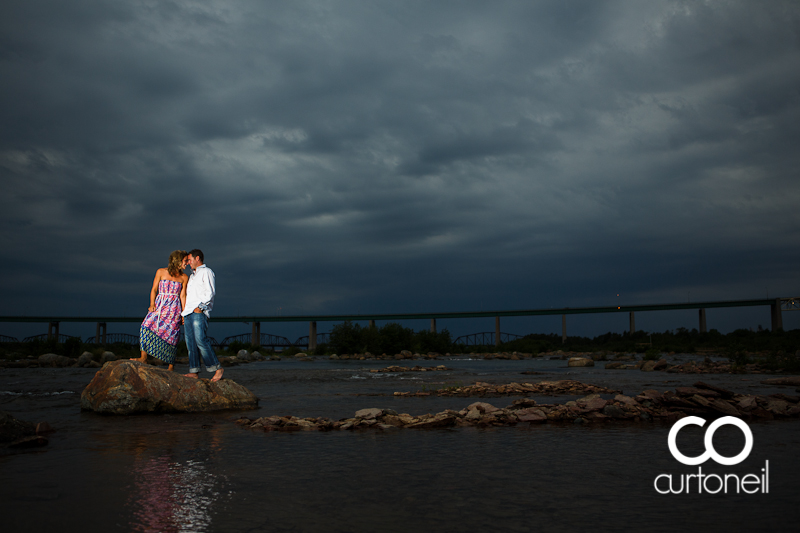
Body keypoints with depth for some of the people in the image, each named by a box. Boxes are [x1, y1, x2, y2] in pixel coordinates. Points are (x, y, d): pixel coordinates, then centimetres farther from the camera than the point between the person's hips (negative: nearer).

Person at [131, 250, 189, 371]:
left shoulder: (184, 278, 8)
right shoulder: (161, 272, 6)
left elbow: (182, 296, 7)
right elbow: (154, 289, 7)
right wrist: (152, 304, -7)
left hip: (174, 308, -1)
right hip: (159, 306, 1)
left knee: (171, 335, -6)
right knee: (147, 326, -19)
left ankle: (171, 367, 1)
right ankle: (143, 358, -14)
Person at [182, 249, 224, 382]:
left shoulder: (206, 272, 3)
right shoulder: (192, 275, 28)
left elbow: (210, 292, -9)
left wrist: (200, 306, -17)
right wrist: (184, 313, 20)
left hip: (199, 312, -8)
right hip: (188, 312, 8)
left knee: (200, 340, -17)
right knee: (190, 342, 2)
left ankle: (217, 368, -13)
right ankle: (194, 371, 2)